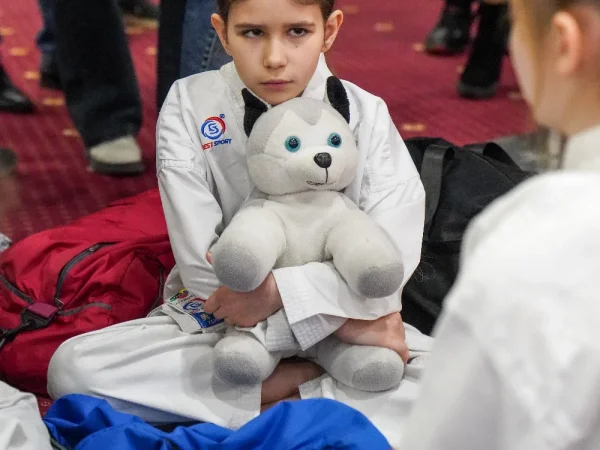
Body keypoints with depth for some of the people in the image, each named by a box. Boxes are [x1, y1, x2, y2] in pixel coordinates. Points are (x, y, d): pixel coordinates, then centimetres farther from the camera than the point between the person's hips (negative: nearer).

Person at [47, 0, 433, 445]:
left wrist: (279, 291, -28)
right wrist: (335, 311, -21)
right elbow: (201, 266, -15)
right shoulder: (189, 105, -11)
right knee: (72, 365, -23)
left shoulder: (367, 115, -9)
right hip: (217, 320, 1)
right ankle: (298, 382, -19)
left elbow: (391, 258, -16)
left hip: (345, 326, 0)